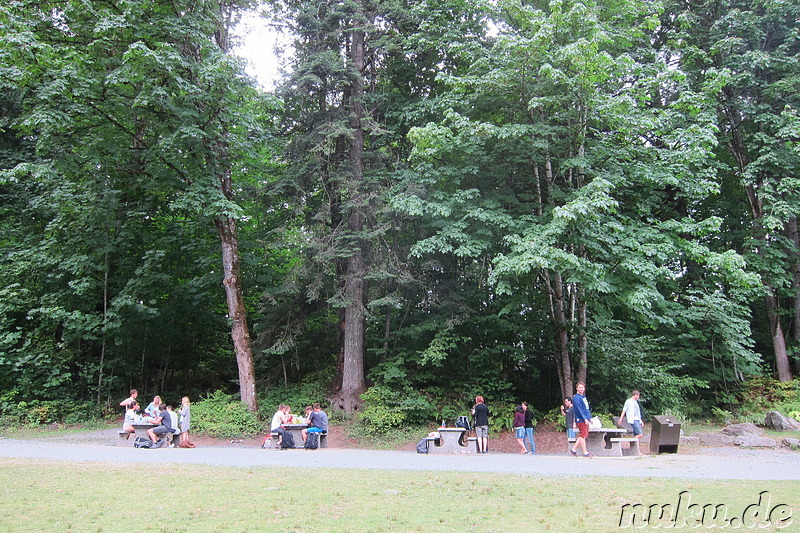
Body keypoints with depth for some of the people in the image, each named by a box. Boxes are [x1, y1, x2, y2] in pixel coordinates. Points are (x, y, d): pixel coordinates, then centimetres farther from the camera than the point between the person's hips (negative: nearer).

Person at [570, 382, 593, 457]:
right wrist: (585, 418, -19)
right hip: (581, 419, -9)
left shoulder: (583, 397, 18)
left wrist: (590, 417, 16)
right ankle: (585, 452, 2)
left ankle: (573, 449, 16)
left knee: (583, 435, 10)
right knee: (583, 435, -4)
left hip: (586, 419, 9)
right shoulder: (576, 398, -11)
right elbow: (579, 409, -17)